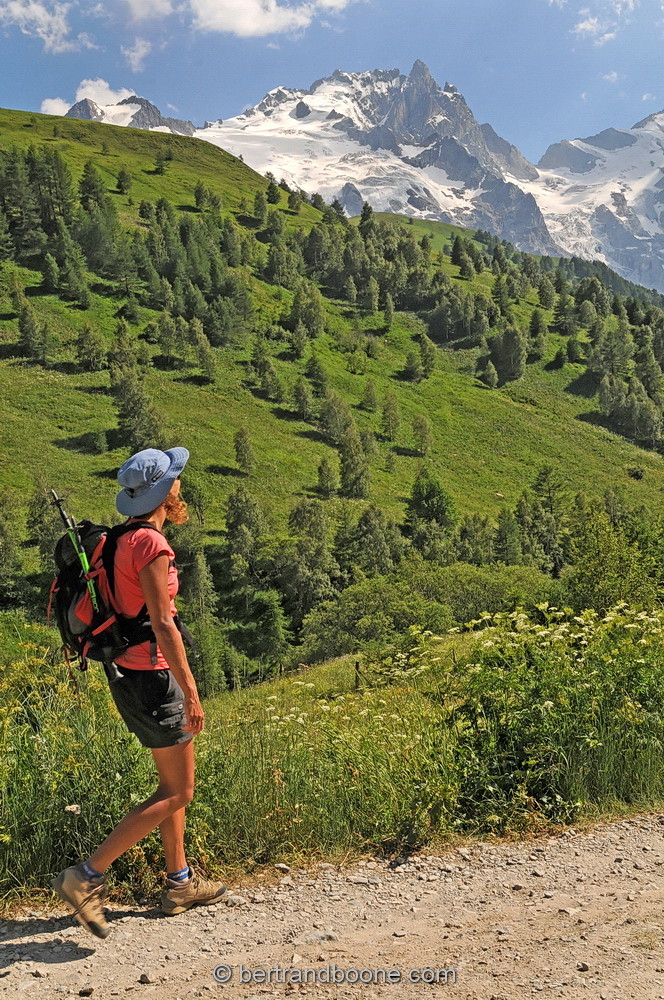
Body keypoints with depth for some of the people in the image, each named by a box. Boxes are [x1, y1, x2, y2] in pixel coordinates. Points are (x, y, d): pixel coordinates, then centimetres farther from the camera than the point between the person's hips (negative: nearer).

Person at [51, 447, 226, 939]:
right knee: (177, 793, 0)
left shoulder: (126, 538, 9)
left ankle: (180, 883, 30)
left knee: (175, 783, 19)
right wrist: (191, 692, -19)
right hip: (151, 676, -10)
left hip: (129, 672, 10)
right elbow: (163, 625, -22)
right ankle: (87, 878, 2)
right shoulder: (151, 543, -20)